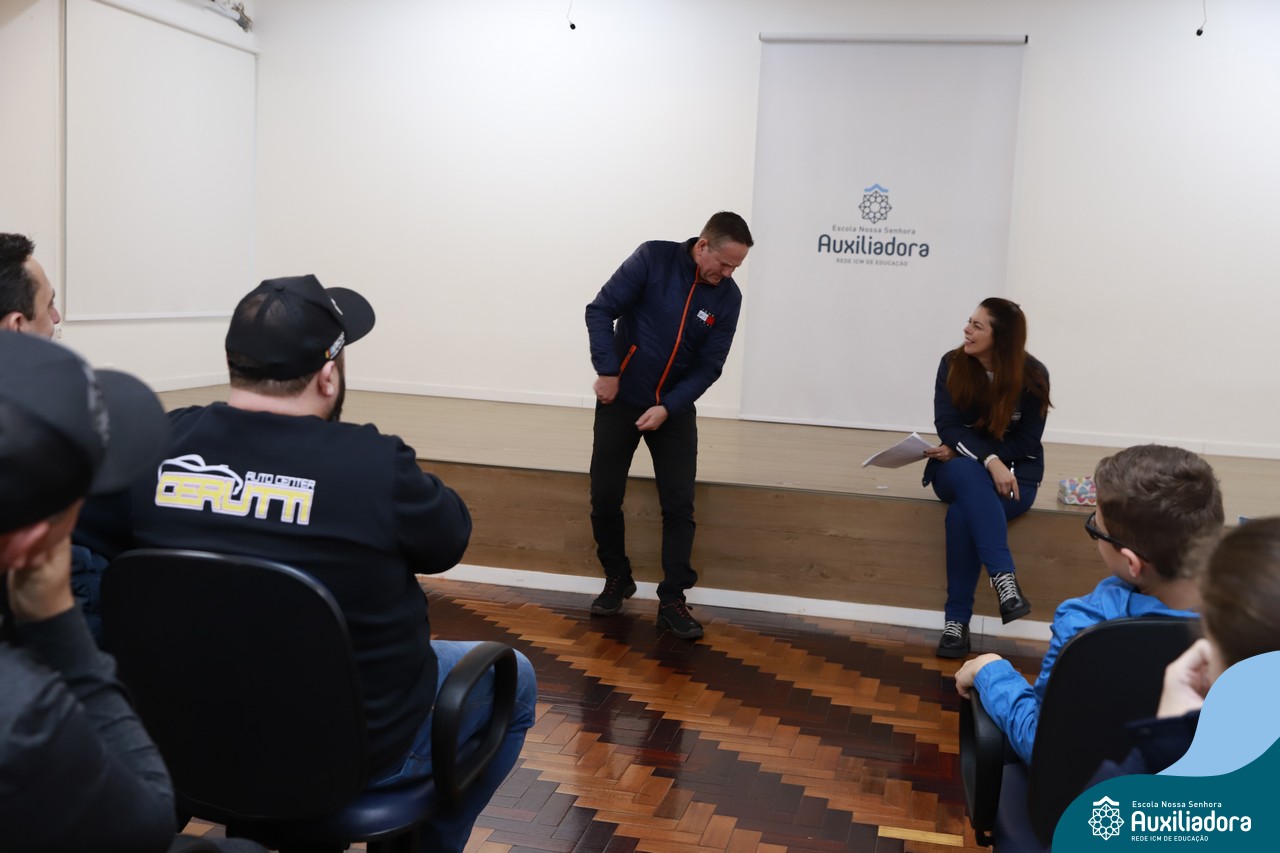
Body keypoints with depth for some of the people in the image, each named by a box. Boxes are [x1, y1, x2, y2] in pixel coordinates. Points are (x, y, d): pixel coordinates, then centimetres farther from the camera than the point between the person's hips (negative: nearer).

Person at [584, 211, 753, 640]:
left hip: (676, 409, 2)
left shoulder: (728, 297, -6)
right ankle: (617, 579, 24)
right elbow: (600, 310, -12)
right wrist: (608, 371, -18)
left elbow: (708, 366, -6)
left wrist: (668, 408, -16)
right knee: (604, 497, 3)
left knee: (679, 504, -4)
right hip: (619, 400, -1)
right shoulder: (654, 258, -14)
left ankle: (672, 600, 7)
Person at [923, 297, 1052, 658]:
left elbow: (1026, 442, -8)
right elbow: (947, 425, -12)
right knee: (971, 478, -38)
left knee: (963, 512, -35)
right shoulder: (953, 364, -5)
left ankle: (957, 619, -32)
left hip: (1014, 473, -1)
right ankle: (1004, 579, -48)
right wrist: (988, 460, -29)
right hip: (959, 468, 2)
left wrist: (963, 450, -17)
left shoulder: (1032, 376, -9)